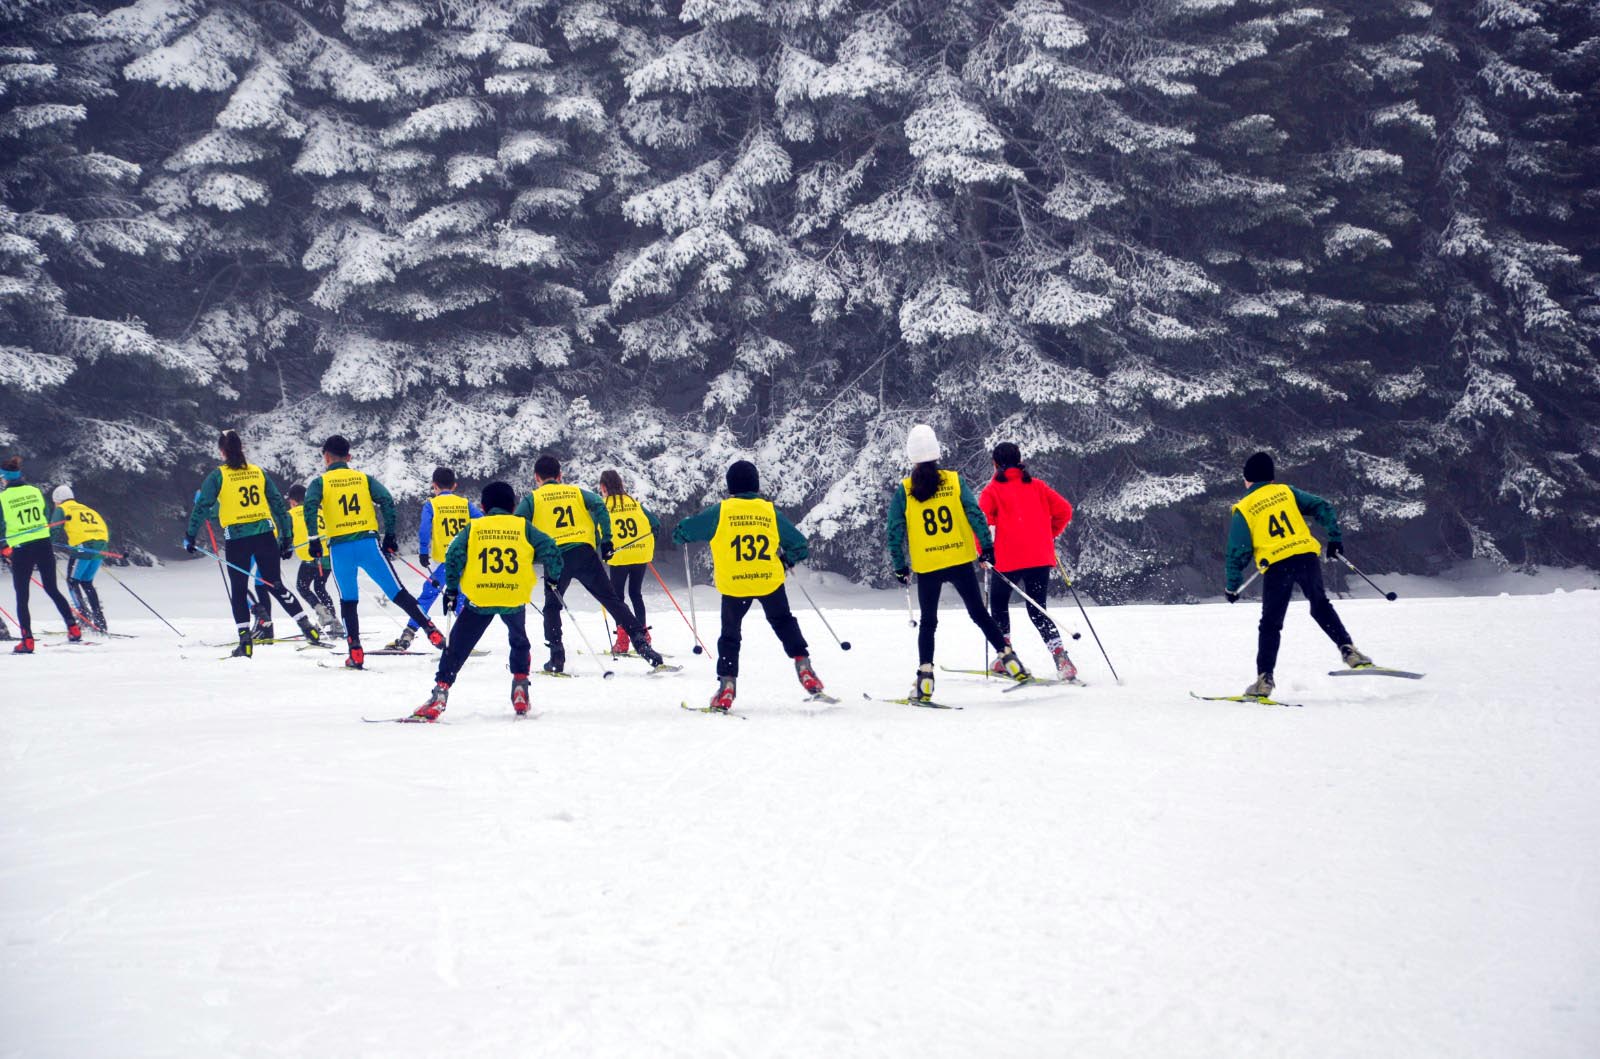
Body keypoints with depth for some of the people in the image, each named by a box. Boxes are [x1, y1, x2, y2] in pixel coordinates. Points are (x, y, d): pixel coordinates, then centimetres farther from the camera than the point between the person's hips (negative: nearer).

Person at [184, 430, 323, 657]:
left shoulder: (218, 476, -2)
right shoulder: (258, 472, 8)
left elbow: (202, 507, -6)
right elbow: (279, 505, 9)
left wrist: (190, 536, 3)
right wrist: (287, 538, 14)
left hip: (236, 539, -3)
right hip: (265, 535, 3)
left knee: (238, 590, 6)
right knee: (275, 585, 12)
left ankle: (245, 641, -2)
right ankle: (307, 626, 4)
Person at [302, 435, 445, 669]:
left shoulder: (320, 482, 6)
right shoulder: (363, 478, 12)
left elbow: (310, 506, -12)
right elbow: (386, 501, 0)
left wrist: (314, 540, -10)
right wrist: (390, 535, 4)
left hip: (340, 548, -1)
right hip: (368, 543, 1)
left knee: (348, 600, 11)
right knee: (396, 592, 4)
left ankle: (356, 653, 3)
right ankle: (431, 632, -2)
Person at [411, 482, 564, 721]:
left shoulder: (473, 528, 8)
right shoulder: (523, 527, 9)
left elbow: (454, 556, -3)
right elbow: (549, 549, 1)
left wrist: (451, 589, 8)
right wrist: (553, 575, 20)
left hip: (479, 599, -1)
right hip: (515, 599, 1)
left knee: (457, 647, 6)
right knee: (519, 641, 30)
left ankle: (441, 692, -6)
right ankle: (520, 686, 24)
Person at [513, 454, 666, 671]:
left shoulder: (532, 499, 14)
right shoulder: (576, 492, 19)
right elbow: (599, 507, 3)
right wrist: (606, 540, 2)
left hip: (555, 558, -1)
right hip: (584, 553, 1)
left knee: (552, 606, 17)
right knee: (611, 600, 4)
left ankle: (557, 658, 6)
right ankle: (641, 641, -7)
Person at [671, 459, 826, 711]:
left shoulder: (720, 511, -1)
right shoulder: (770, 511, 5)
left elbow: (681, 533, 3)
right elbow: (801, 546, 10)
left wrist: (683, 537, 26)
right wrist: (785, 561, 28)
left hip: (733, 584, -1)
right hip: (770, 580, 1)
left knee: (730, 634, 14)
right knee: (784, 623, 23)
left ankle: (726, 686, 5)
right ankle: (803, 666, 12)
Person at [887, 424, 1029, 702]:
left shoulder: (902, 491, -4)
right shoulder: (955, 481, -2)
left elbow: (895, 532, -2)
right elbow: (975, 515, -6)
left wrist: (900, 566, 8)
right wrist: (987, 546, 2)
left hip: (926, 567, 0)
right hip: (961, 561, 1)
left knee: (927, 622, 11)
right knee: (979, 613, 12)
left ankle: (925, 677, 3)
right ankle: (1008, 658, 8)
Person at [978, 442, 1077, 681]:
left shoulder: (993, 490, 1)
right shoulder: (1036, 485, 11)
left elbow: (982, 520, -13)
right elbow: (1064, 510, 7)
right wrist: (1049, 534, 21)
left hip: (1008, 560, -3)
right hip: (1040, 558, 3)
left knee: (999, 604, 20)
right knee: (1037, 611, 9)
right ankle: (1059, 655, -11)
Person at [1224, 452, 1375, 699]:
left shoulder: (1243, 509, 6)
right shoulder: (1286, 492, 14)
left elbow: (1238, 552, 2)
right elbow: (1322, 508, 8)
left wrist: (1232, 585, 11)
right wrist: (1335, 538, 15)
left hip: (1276, 567, -2)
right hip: (1306, 557, 2)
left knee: (1270, 624, 7)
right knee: (1321, 607, 23)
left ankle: (1265, 679, 1)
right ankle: (1348, 649, 9)